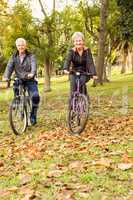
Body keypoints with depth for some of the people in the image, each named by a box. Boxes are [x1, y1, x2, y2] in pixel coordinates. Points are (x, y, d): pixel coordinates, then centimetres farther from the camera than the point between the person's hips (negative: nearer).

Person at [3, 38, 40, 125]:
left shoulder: (31, 56, -1)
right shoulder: (14, 56, 6)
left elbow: (34, 65, -20)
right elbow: (9, 67, -6)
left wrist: (32, 73, -42)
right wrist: (6, 77, -26)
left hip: (30, 80, -3)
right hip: (19, 80, 3)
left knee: (35, 96, -23)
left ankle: (33, 116, 0)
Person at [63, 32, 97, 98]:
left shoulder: (87, 50, -9)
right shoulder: (71, 51, -8)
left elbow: (90, 62, -19)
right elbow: (67, 60, -24)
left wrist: (93, 74, -33)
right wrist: (66, 69, -46)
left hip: (85, 72, -1)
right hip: (74, 72, 1)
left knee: (82, 81, -28)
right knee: (73, 82, -27)